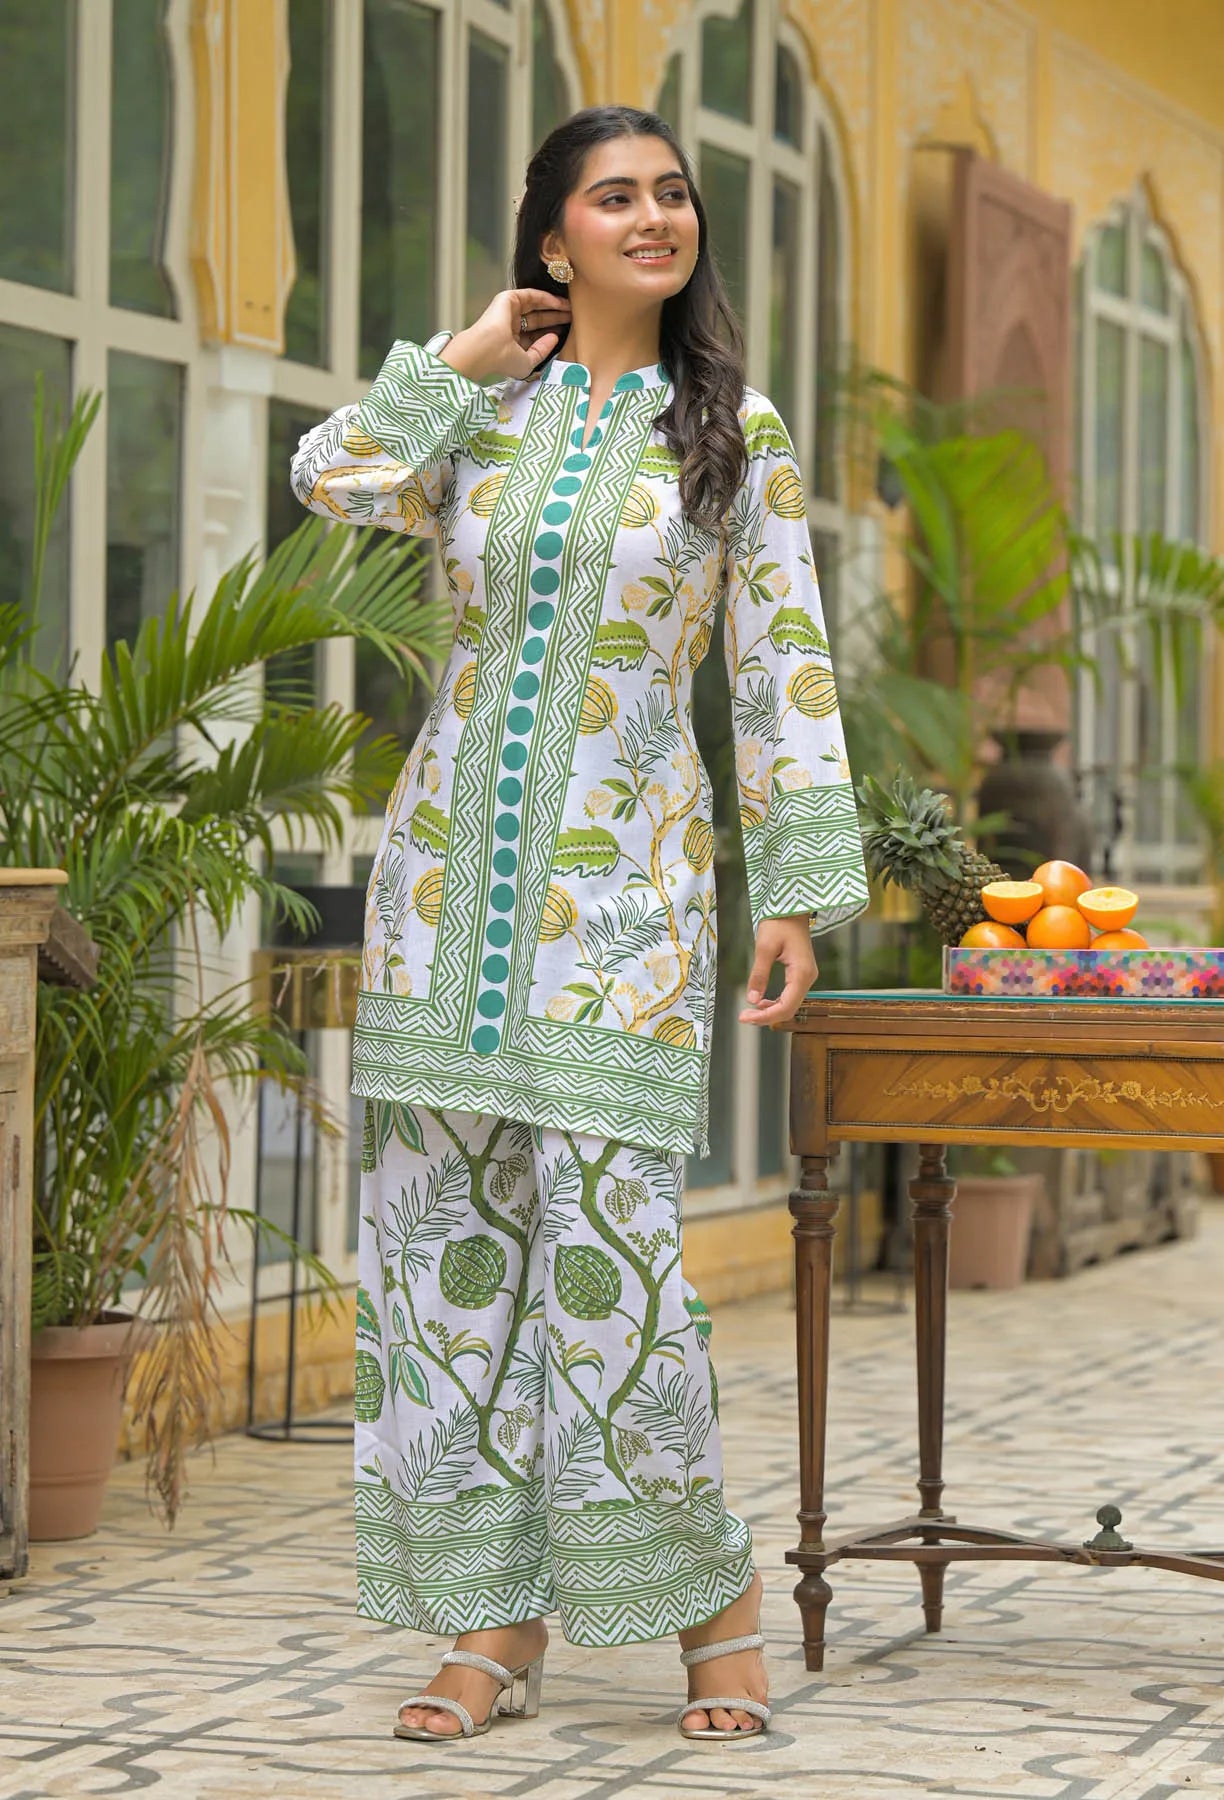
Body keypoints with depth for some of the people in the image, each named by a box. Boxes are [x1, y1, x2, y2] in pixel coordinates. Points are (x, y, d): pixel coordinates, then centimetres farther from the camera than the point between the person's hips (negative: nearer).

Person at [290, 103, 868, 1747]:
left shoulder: (736, 431, 5)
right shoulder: (484, 416, 10)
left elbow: (783, 668, 3)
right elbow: (332, 477, -9)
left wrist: (802, 886, -3)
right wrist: (464, 362, -2)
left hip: (624, 872, -3)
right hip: (456, 856, 3)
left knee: (606, 1217, -11)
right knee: (447, 1222, 1)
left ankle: (715, 1602, 4)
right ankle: (497, 1623, 9)